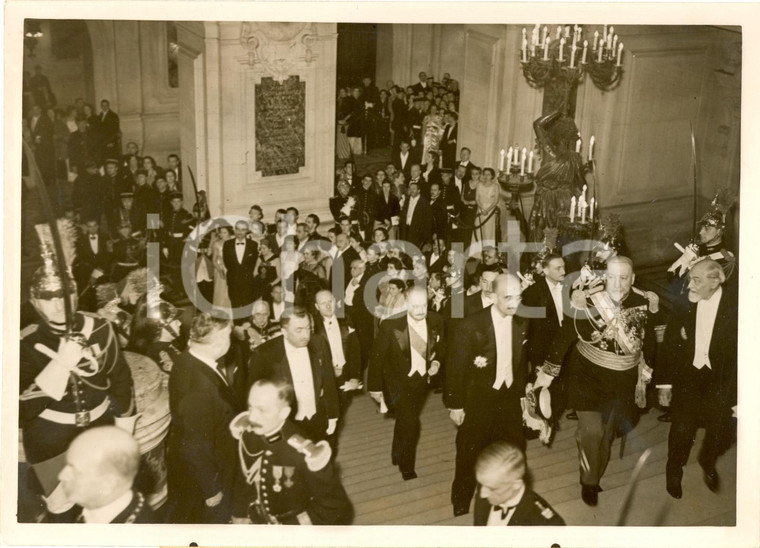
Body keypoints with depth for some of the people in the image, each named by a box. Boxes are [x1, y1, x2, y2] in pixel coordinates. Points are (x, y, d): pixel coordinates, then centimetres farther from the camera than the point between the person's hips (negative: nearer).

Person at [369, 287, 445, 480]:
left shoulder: (436, 321, -10)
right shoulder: (391, 325, -22)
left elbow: (441, 346, 9)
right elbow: (377, 356, -12)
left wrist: (436, 362, -10)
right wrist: (375, 387, -9)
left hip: (421, 381, 4)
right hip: (397, 382, -4)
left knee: (405, 422, 21)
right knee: (411, 425, -14)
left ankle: (398, 456, 48)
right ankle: (407, 470, 8)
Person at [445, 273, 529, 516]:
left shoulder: (521, 325, -2)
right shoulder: (472, 325, -19)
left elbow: (521, 362, 10)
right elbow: (456, 366, -13)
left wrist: (522, 393, 12)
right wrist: (455, 405, -11)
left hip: (509, 398, 5)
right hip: (478, 399, -4)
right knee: (469, 455, 9)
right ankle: (461, 505, 31)